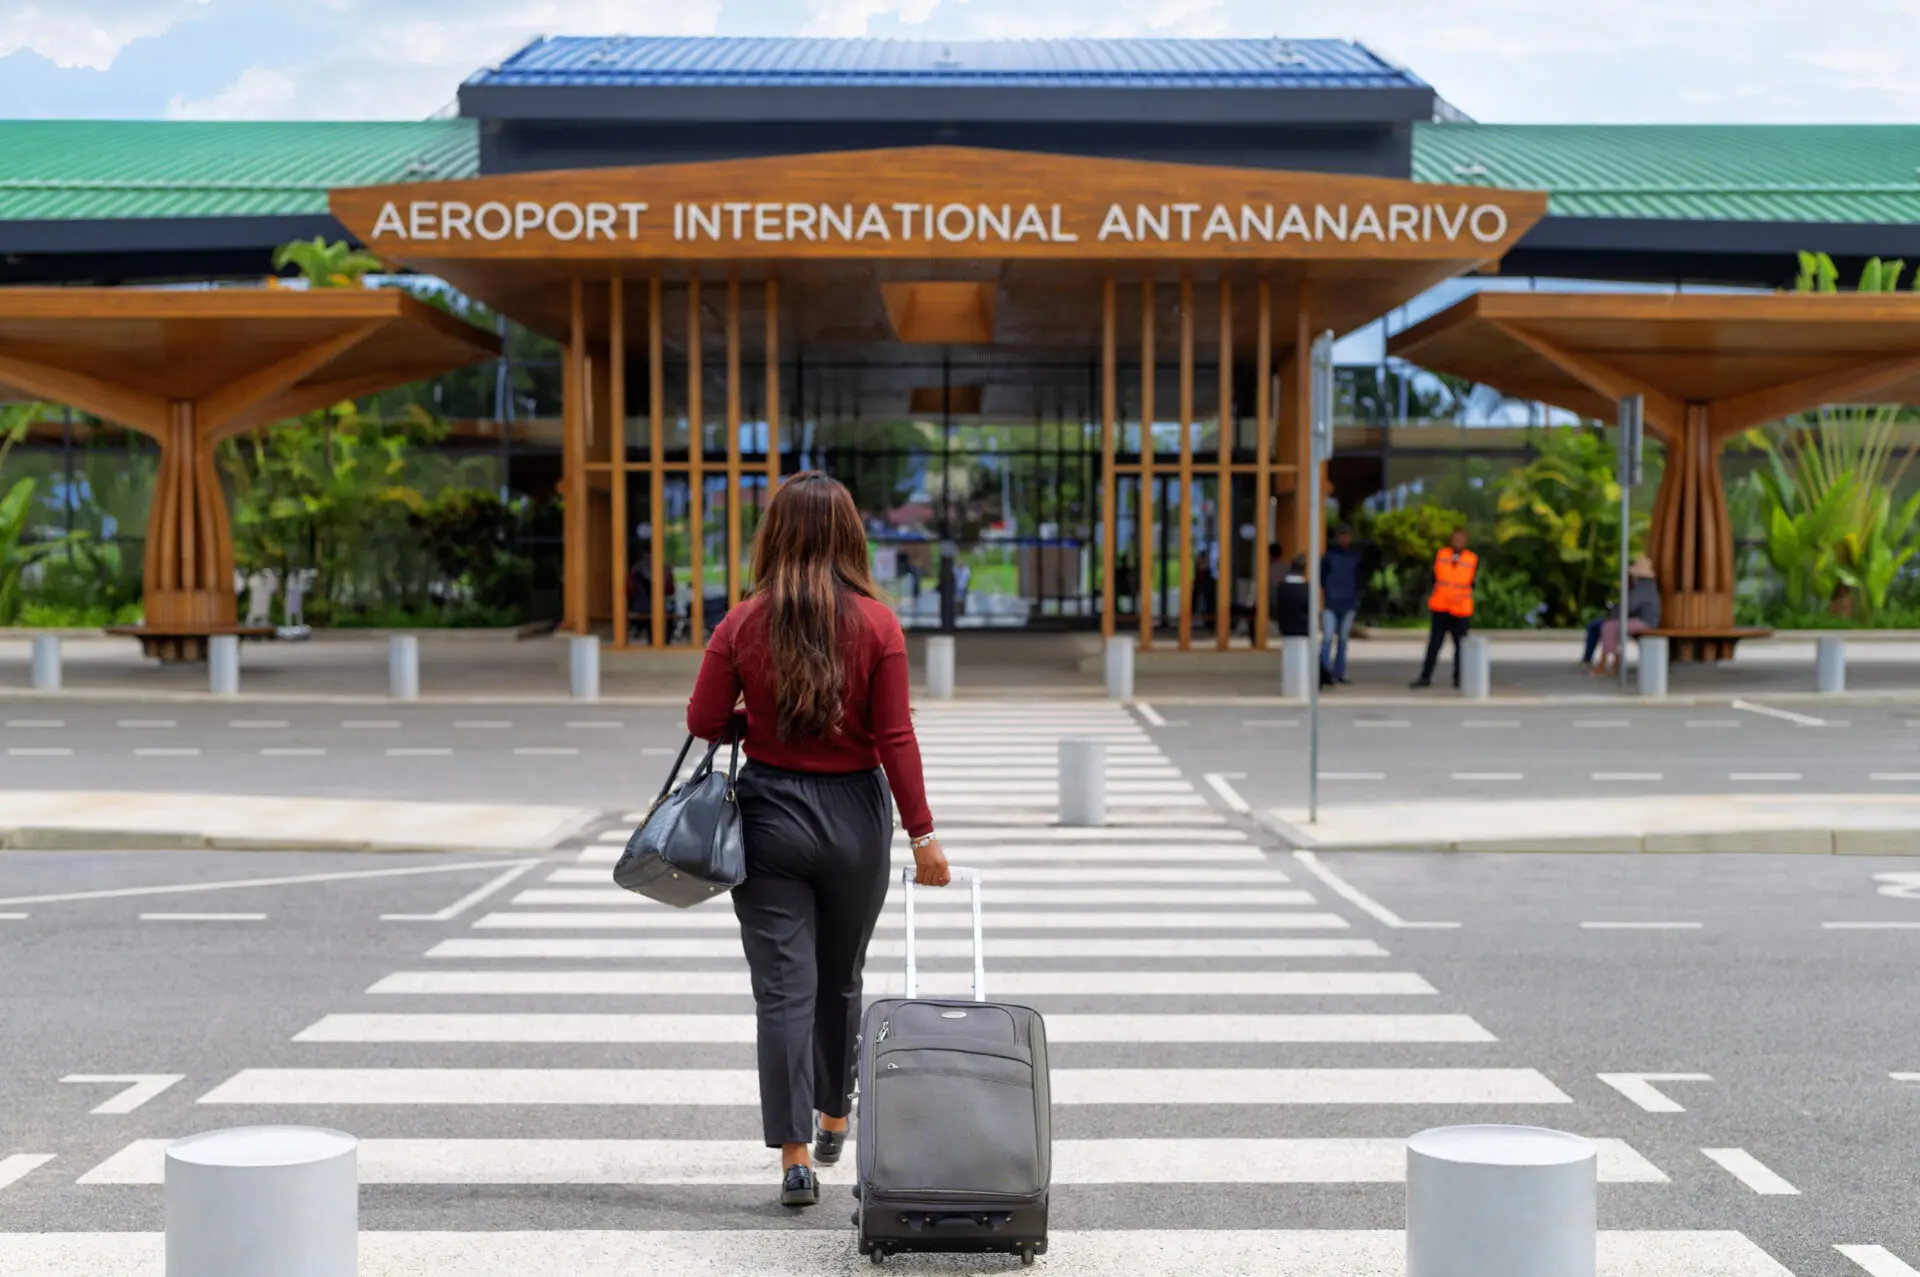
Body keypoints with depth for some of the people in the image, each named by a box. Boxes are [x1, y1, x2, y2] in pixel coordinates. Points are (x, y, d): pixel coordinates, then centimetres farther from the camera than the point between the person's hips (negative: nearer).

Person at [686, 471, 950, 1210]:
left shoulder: (744, 624, -6)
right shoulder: (876, 623, -8)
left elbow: (704, 721, -4)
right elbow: (895, 738, -9)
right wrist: (922, 833, -6)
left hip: (769, 810, -1)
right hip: (854, 814, 1)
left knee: (783, 988, 1)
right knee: (840, 979, 20)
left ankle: (795, 1156, -5)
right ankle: (834, 1120, 36)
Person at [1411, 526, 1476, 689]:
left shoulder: (1473, 559, 2)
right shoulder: (1440, 554, 5)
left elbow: (1472, 584, 3)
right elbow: (1434, 577, 10)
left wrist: (1462, 596, -12)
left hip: (1461, 610, -1)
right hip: (1440, 608, 1)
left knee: (1460, 645, 4)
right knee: (1434, 643, 2)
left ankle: (1458, 678, 12)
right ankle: (1425, 677, 5)